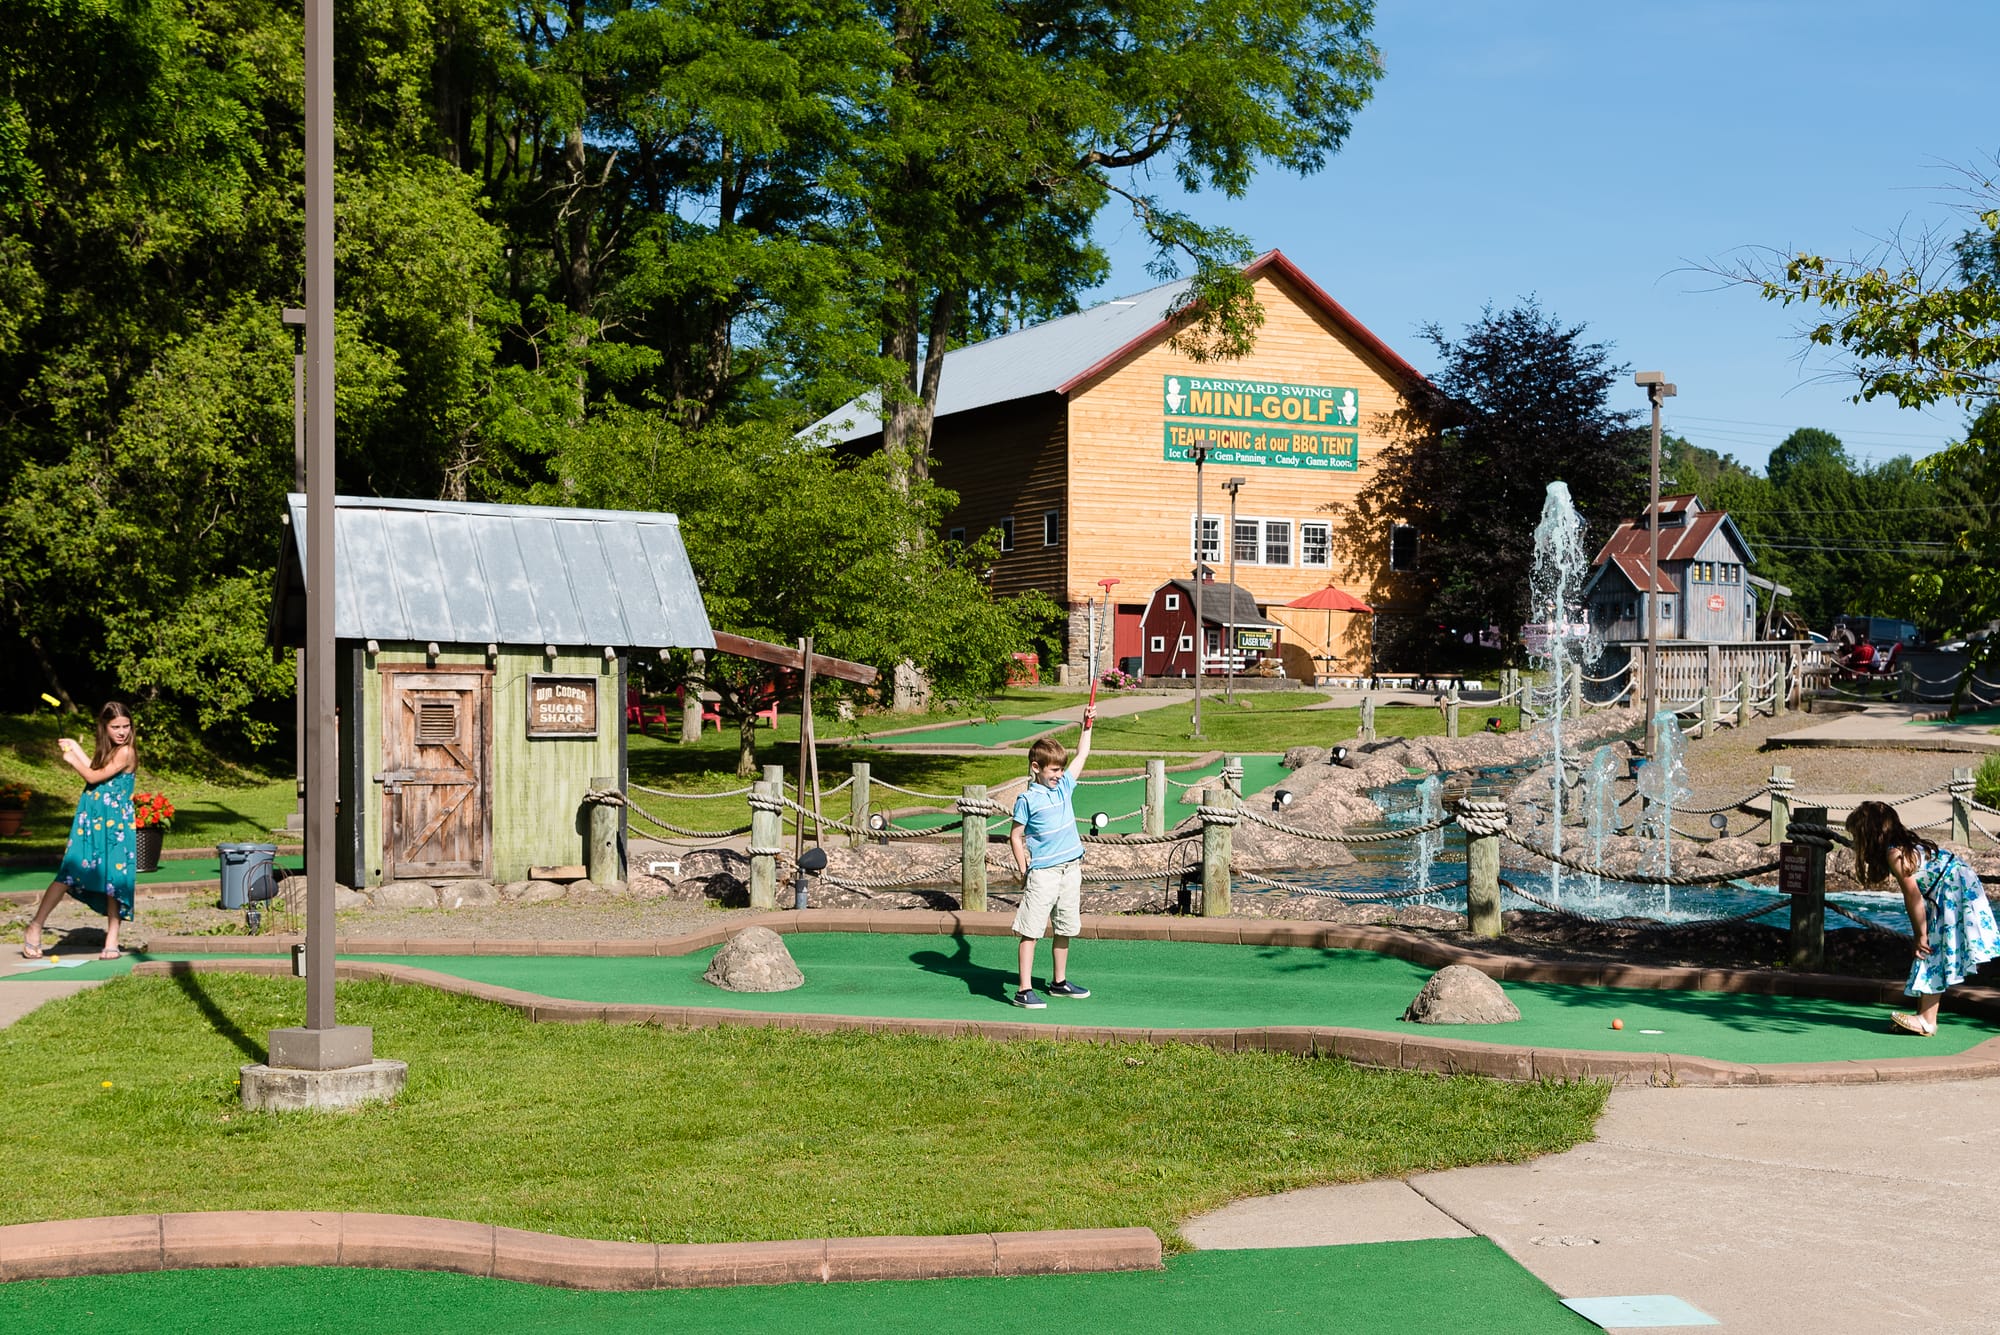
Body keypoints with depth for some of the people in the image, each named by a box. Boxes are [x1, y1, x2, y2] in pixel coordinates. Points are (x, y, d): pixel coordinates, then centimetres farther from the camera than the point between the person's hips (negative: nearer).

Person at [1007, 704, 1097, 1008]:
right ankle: (1025, 990, -7)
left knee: (1065, 929, 15)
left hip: (1071, 869, 6)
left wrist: (1087, 724, 15)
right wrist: (1023, 872, -6)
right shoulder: (1027, 798, -8)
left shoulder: (1065, 785, 8)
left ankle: (1059, 981, 29)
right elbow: (1016, 836, -4)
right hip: (1043, 872, -6)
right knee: (1030, 930, -7)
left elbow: (1082, 755, 19)